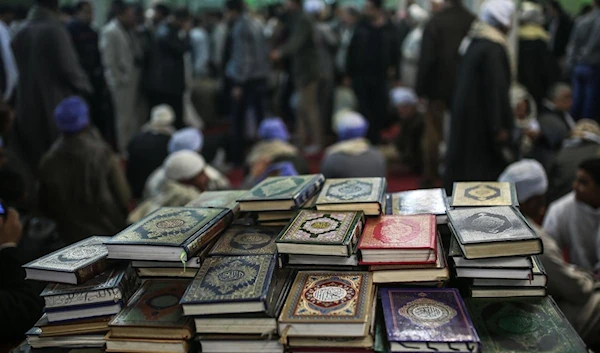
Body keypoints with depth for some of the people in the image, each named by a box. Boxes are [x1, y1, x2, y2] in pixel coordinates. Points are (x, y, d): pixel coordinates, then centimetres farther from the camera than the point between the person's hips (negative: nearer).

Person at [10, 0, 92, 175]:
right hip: (55, 104, -5)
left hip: (27, 105, 5)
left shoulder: (20, 34, 3)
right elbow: (68, 67, -15)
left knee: (31, 159, 13)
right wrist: (84, 85, 3)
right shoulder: (55, 30, -14)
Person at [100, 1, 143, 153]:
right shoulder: (110, 32, -11)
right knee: (125, 117, -1)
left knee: (136, 115, 12)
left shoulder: (128, 31, 13)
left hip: (134, 79, 8)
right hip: (123, 81, -8)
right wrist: (119, 80, -14)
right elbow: (109, 61, -14)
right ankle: (125, 150, 9)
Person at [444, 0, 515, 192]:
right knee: (488, 169, -1)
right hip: (482, 121, -9)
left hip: (466, 118, 9)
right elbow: (496, 89, -21)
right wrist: (500, 127, -18)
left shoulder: (473, 41, 9)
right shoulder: (494, 48, -18)